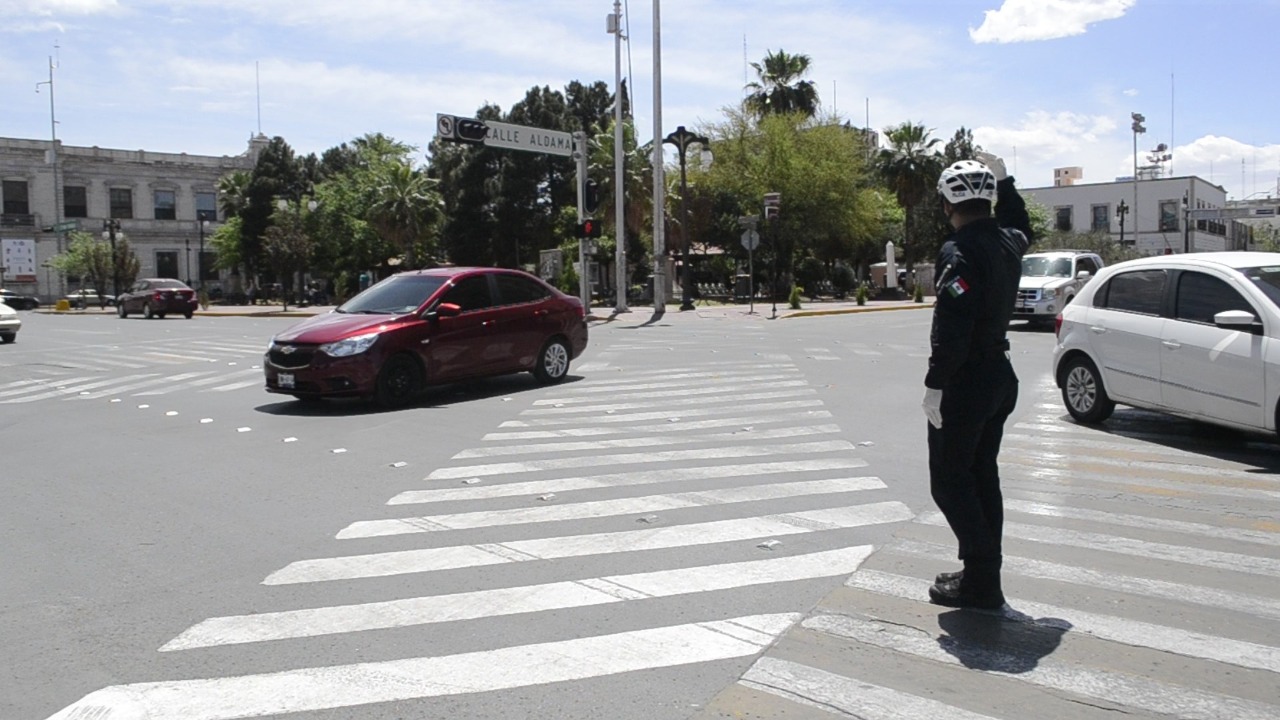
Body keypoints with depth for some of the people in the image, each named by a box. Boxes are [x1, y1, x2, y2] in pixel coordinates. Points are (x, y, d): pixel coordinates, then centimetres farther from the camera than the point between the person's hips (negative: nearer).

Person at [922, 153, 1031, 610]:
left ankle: (982, 581, 1)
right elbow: (1020, 227, 36)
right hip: (999, 375, 9)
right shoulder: (1007, 242, 8)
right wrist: (1003, 181, 34)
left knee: (949, 481, -1)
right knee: (982, 477, 16)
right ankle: (983, 576, 23)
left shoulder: (959, 253, -19)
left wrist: (934, 385, -22)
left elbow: (950, 328, -26)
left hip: (965, 382, -9)